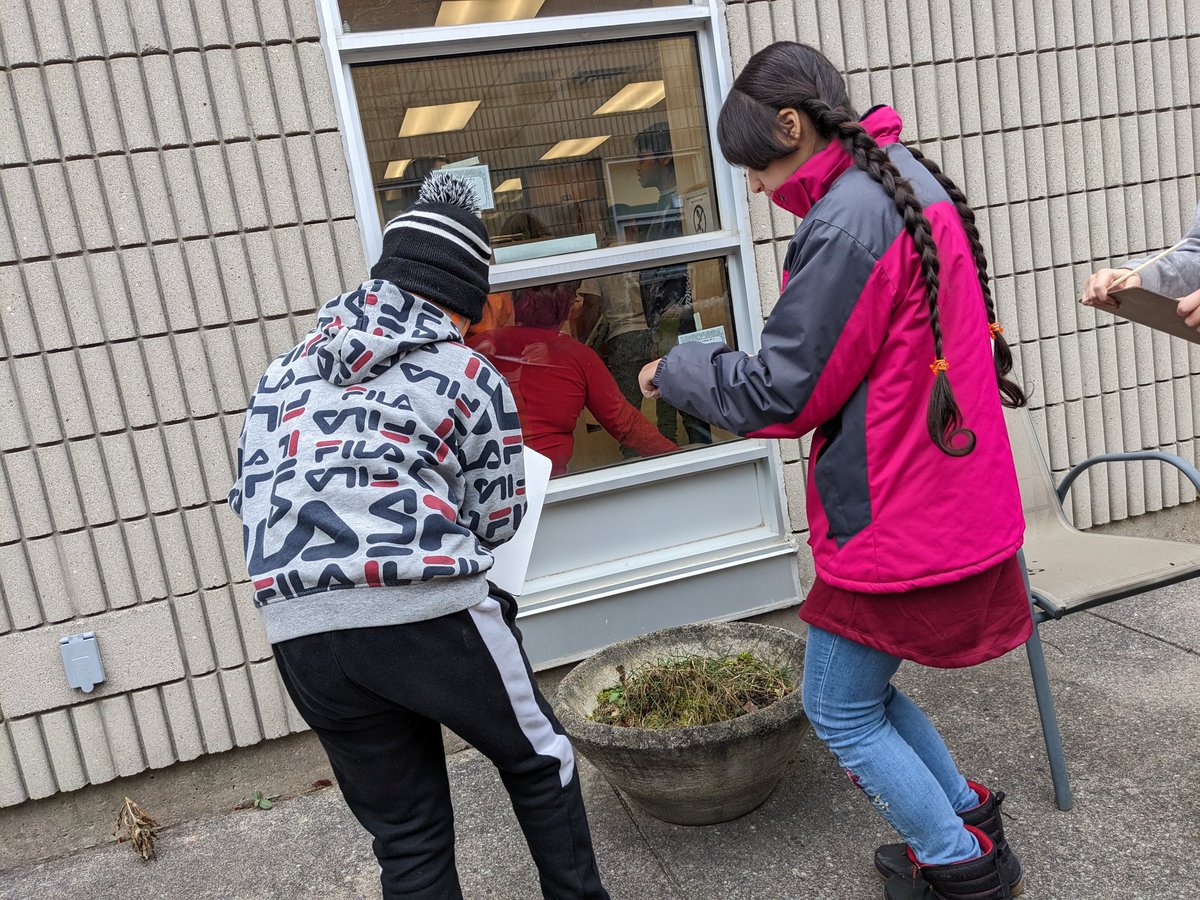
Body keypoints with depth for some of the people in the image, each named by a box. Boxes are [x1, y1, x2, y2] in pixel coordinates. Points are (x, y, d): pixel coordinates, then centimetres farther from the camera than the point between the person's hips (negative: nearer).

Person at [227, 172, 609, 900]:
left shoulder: (286, 370, 16)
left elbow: (250, 496, 15)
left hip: (300, 629, 5)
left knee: (407, 836, 18)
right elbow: (497, 519, 6)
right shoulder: (468, 377, 3)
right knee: (539, 763, 21)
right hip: (429, 611, -4)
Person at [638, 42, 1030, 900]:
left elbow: (775, 392, -19)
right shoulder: (915, 183, 10)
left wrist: (675, 368, -3)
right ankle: (968, 818, 35)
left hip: (892, 521, -10)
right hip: (952, 502, 10)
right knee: (865, 685, 24)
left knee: (841, 713, 10)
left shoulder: (848, 220, -22)